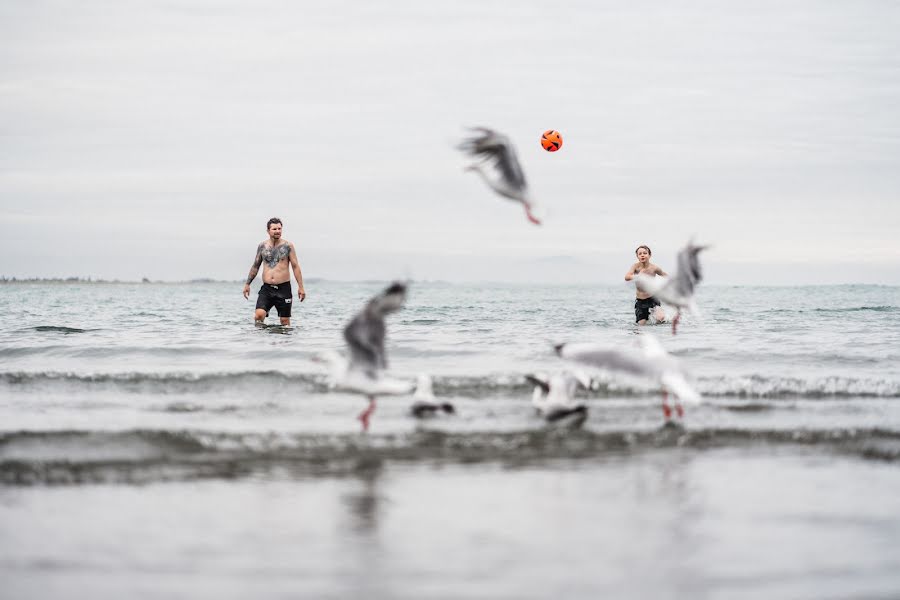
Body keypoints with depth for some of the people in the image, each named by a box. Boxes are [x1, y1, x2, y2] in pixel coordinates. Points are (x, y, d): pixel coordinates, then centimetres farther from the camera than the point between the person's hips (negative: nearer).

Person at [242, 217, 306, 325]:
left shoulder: (287, 246, 0)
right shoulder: (262, 246, 7)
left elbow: (295, 266, 0)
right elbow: (255, 266, 16)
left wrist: (300, 287, -6)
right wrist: (247, 284, 14)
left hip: (283, 288, -1)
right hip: (266, 288, 1)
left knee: (285, 321, 2)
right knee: (259, 315, -17)